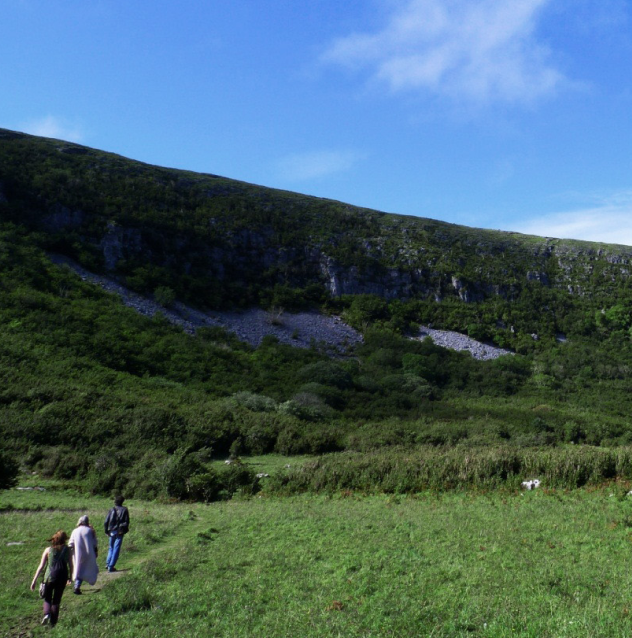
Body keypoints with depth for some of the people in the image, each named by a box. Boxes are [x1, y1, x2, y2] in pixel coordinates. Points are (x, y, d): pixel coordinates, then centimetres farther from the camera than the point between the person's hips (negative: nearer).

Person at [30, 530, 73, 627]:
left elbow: (41, 566, -3)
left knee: (47, 599, 18)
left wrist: (34, 580, 1)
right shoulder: (67, 550, 1)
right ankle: (53, 622, 16)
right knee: (56, 600, 16)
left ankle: (47, 614, -8)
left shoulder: (48, 550, 0)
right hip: (62, 577, 0)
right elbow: (70, 566, 4)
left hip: (49, 577, 0)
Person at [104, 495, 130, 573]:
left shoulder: (111, 510, 1)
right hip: (120, 532, -2)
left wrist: (107, 531, 7)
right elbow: (127, 522, -4)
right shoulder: (124, 510, -1)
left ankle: (108, 563, 10)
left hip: (112, 532, 2)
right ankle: (111, 566, -2)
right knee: (116, 549, 1)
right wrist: (125, 530, 9)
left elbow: (106, 521, -3)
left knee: (111, 547, 19)